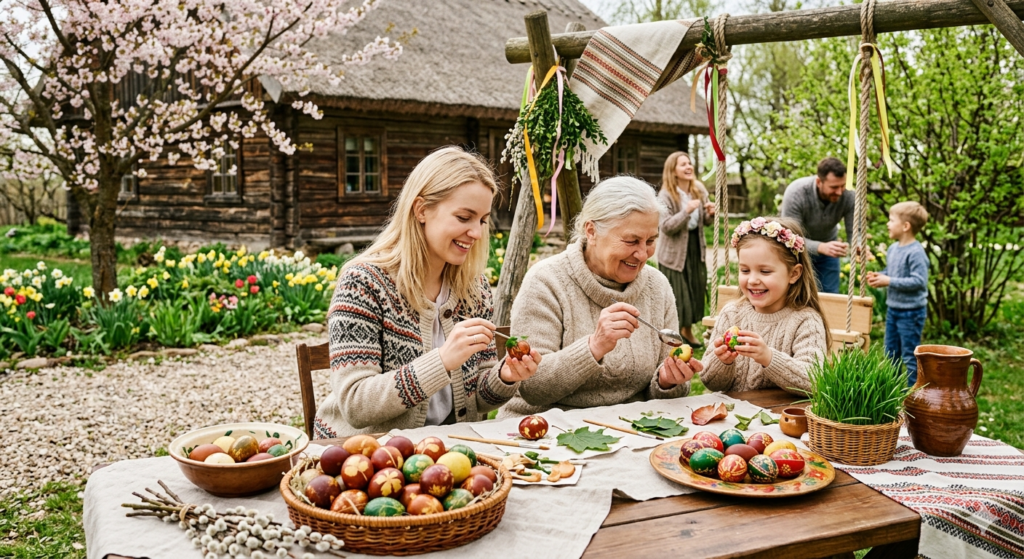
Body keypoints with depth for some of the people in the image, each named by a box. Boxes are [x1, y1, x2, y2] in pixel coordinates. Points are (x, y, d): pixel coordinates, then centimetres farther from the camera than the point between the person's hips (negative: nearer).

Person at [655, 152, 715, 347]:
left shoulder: (699, 190, 1)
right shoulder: (666, 195, -16)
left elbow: (703, 221, 13)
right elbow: (666, 226, -23)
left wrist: (709, 214, -10)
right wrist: (686, 211, -33)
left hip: (696, 248, 6)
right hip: (674, 252, -6)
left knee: (696, 290, 14)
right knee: (676, 295, 0)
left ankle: (688, 330, 34)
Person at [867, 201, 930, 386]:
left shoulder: (915, 253, -21)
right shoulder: (893, 248, 5)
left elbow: (919, 281, -27)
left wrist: (889, 281, -25)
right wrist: (878, 275, -2)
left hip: (911, 312, -9)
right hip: (892, 309, 9)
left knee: (910, 356, 1)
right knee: (891, 352, 19)